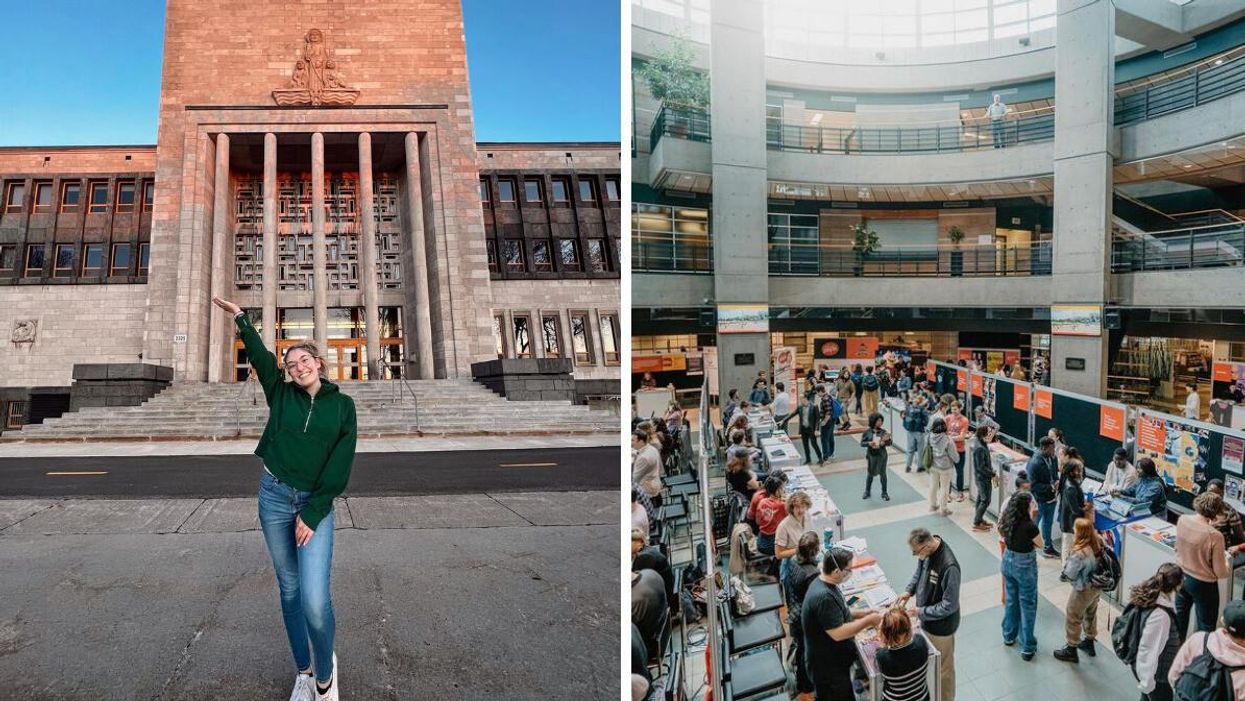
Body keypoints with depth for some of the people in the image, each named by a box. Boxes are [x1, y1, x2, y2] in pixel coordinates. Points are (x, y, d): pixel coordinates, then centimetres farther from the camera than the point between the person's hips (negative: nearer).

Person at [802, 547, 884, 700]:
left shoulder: (824, 583, 0)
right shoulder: (823, 597, -32)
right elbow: (838, 633, -30)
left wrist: (861, 614, 4)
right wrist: (868, 621, -20)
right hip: (827, 668, -9)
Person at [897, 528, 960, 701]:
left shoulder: (949, 566, -35)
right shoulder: (926, 552, -11)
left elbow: (949, 606, -27)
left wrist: (920, 612, -23)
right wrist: (909, 591, -5)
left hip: (941, 626, -7)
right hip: (926, 620, 7)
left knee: (943, 668, 15)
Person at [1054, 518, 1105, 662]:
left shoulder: (1079, 553, -35)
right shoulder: (1098, 543, -13)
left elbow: (1070, 575, -24)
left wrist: (1066, 562, -8)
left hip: (1083, 591, -7)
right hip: (1096, 587, 8)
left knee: (1072, 618, 14)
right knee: (1090, 613, 28)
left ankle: (1071, 649, 30)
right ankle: (1089, 642, 48)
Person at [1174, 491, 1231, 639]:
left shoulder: (1182, 520, -13)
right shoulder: (1215, 536, -29)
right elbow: (1221, 573, -18)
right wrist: (1226, 559, 1)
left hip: (1181, 576, 6)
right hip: (1203, 584, -6)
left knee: (1180, 616, 26)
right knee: (1206, 626, 14)